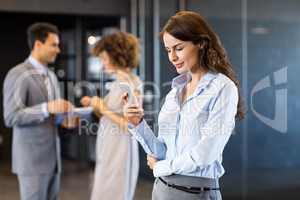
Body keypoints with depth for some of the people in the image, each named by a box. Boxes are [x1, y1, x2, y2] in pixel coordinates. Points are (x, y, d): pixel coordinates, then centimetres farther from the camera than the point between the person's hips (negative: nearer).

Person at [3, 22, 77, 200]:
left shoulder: (52, 76, 15)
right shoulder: (18, 75, -11)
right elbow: (11, 117, -19)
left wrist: (65, 118, -1)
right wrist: (47, 108, -28)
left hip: (53, 157, 8)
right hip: (32, 159, -8)